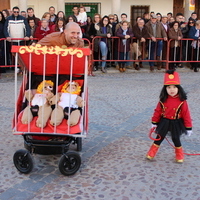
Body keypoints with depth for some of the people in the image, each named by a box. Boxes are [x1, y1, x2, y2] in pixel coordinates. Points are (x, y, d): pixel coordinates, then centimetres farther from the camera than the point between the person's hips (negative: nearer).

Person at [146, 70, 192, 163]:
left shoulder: (182, 101, -17)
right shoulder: (163, 100, -11)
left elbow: (186, 114, -12)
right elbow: (157, 111, -2)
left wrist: (188, 127, -8)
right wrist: (154, 123, 2)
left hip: (176, 123, -2)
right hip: (164, 122, 2)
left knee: (176, 139, 11)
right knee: (159, 137, 13)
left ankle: (179, 155, 34)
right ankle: (152, 152, 27)